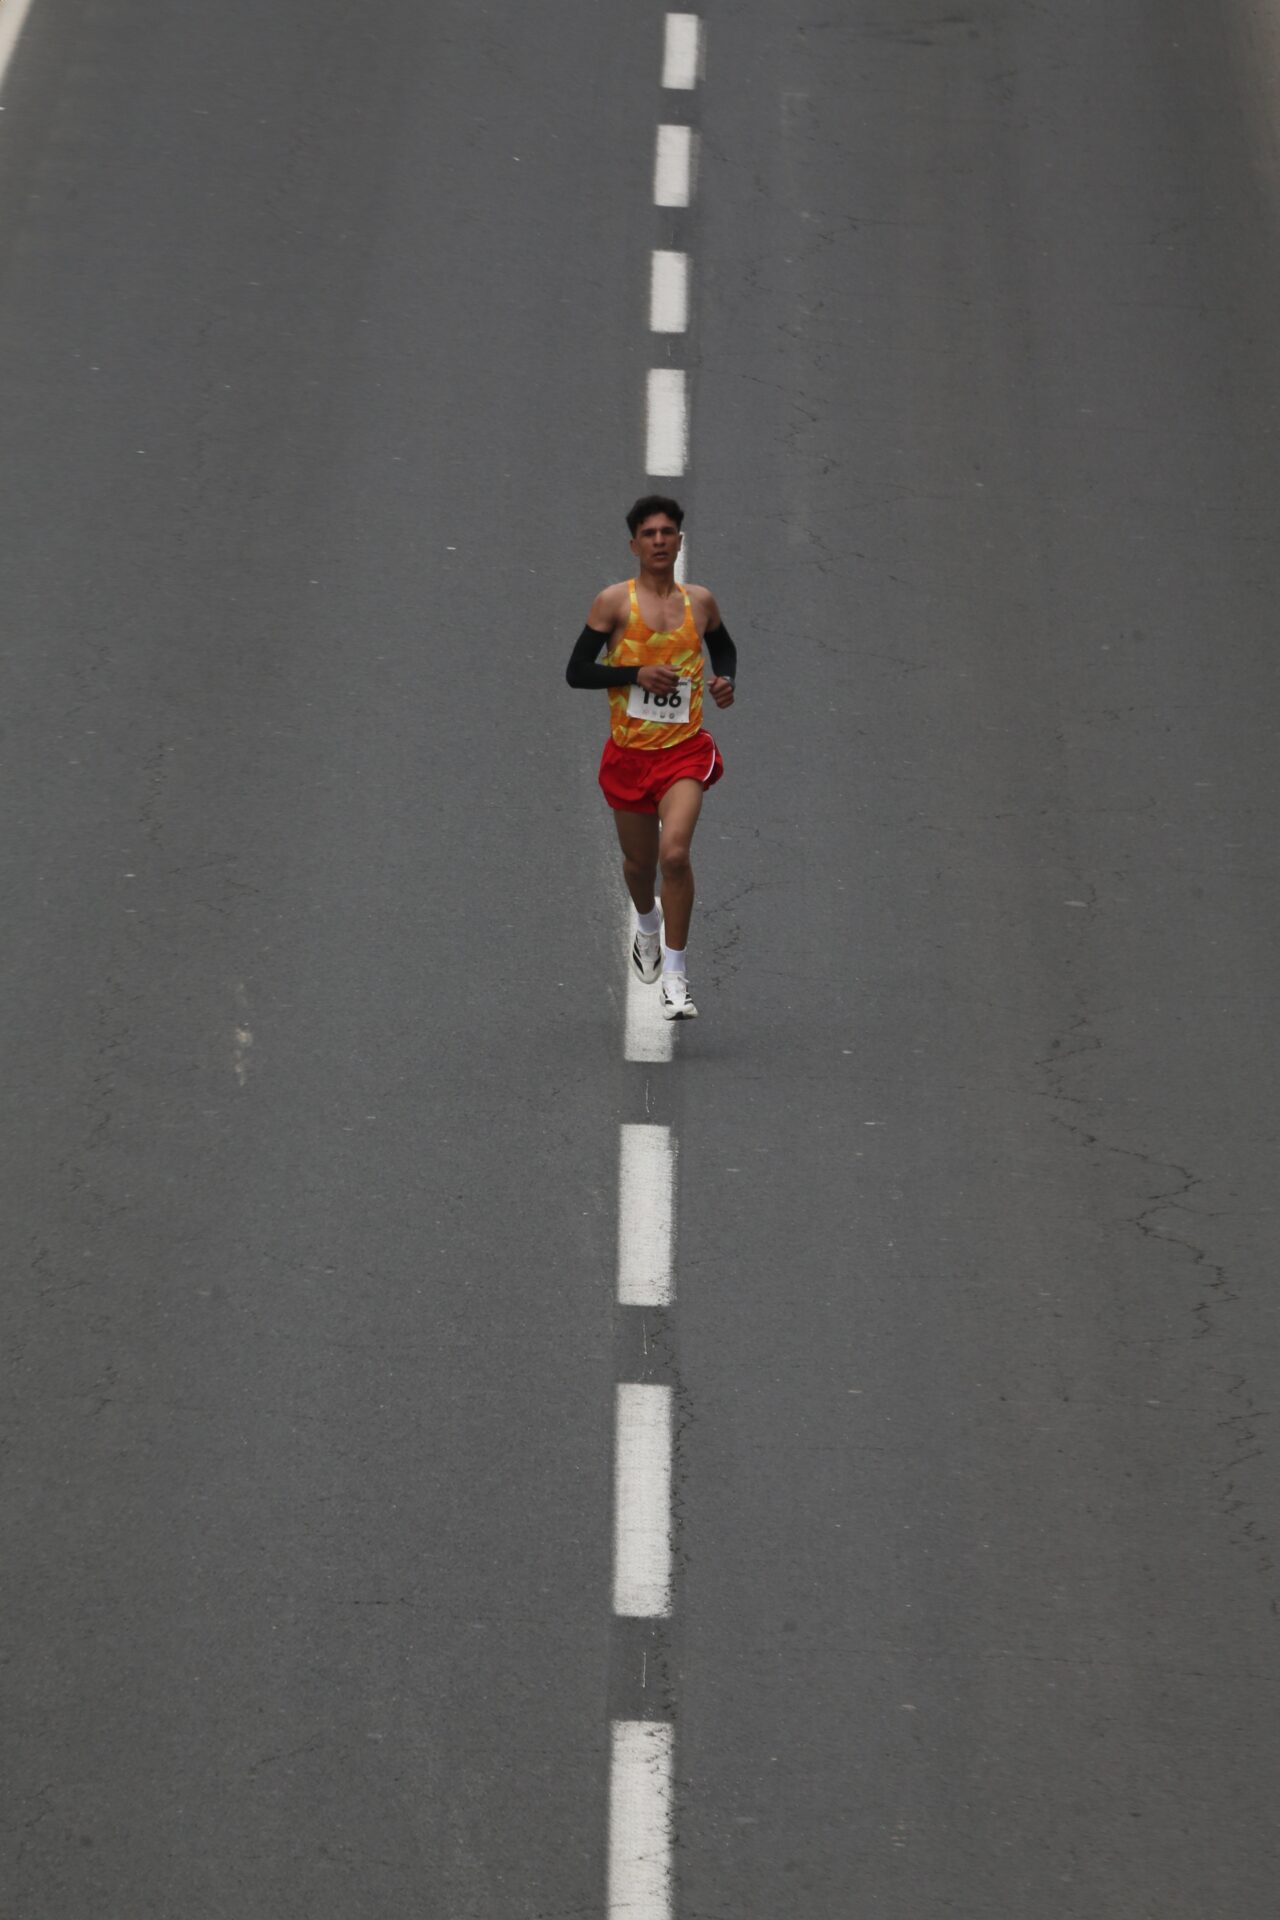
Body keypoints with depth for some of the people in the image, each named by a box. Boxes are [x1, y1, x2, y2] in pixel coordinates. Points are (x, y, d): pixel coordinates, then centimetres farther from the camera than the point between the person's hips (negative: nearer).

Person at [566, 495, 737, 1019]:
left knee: (674, 853, -20)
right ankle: (647, 922, 52)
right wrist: (638, 674, -18)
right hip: (628, 751, 0)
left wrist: (726, 680, 6)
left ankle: (675, 975, -10)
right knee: (639, 861, 16)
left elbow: (723, 646, 26)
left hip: (685, 748, 0)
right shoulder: (614, 601, -5)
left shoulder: (700, 601, 5)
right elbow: (576, 671, -7)